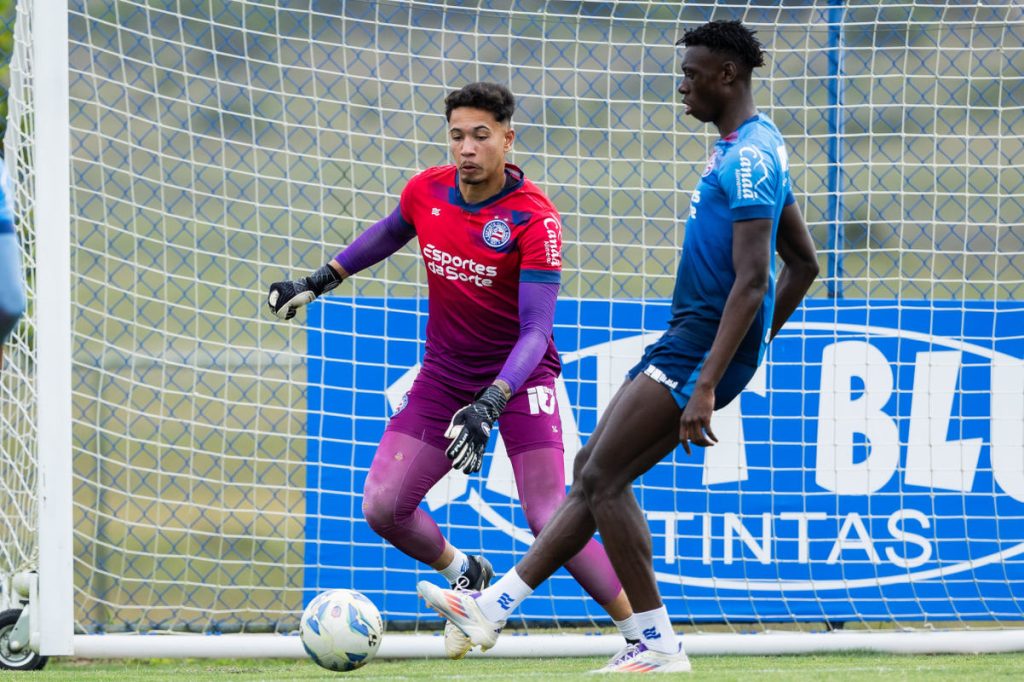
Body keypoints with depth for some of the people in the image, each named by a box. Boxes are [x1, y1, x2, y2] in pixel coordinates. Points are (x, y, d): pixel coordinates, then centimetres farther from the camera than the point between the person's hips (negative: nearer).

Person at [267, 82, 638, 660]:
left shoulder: (535, 218, -22)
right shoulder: (427, 191, -5)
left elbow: (536, 327, -26)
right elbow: (389, 234, 19)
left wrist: (491, 404, -37)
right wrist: (317, 283, 18)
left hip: (520, 375, -5)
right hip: (444, 375, 5)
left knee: (549, 519, -19)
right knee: (383, 507, -4)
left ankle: (644, 636, -8)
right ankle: (466, 575, 26)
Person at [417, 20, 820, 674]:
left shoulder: (749, 159, -17)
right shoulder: (754, 149, 17)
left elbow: (751, 282, -24)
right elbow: (804, 264, 24)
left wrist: (706, 386, -28)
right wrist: (748, 353, 24)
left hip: (702, 350, -11)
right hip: (685, 343, 11)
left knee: (603, 476, -10)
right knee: (594, 472, 11)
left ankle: (660, 645, -6)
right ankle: (494, 607, 13)